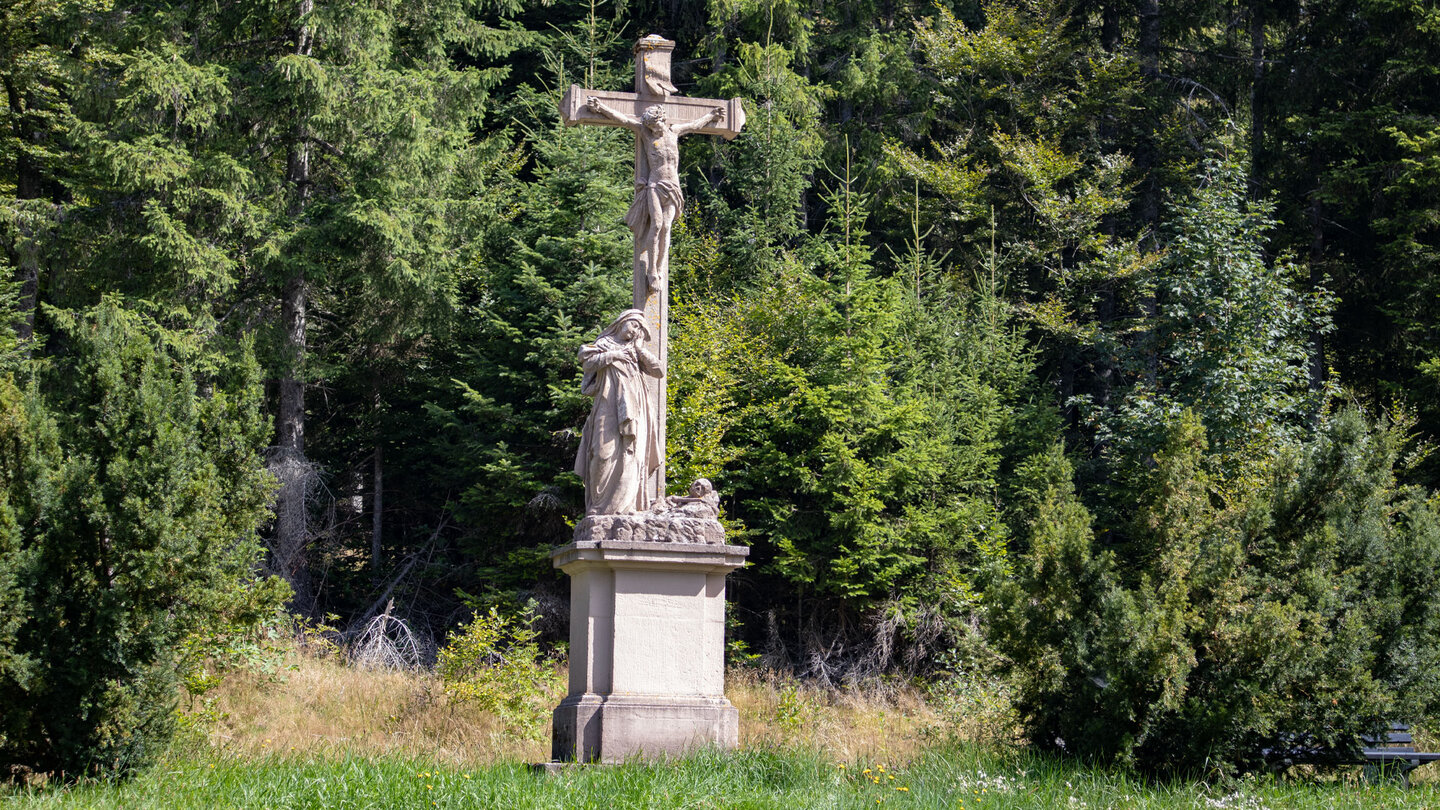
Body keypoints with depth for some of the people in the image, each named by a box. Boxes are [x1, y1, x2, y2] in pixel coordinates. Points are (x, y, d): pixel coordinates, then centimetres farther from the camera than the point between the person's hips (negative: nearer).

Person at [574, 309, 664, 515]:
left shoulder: (635, 353, 23)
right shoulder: (605, 344, 14)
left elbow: (659, 371, 13)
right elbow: (587, 363, -1)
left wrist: (639, 350, 8)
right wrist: (611, 356, -6)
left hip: (633, 412, 4)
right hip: (609, 409, -3)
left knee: (630, 455, -7)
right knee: (606, 453, -12)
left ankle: (626, 505, -9)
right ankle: (601, 506, -13)